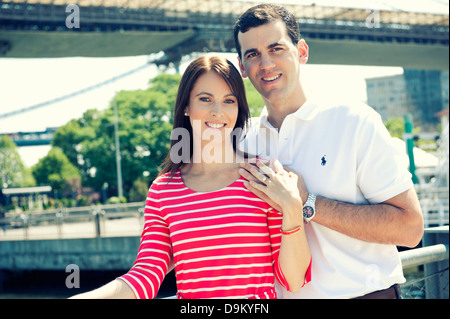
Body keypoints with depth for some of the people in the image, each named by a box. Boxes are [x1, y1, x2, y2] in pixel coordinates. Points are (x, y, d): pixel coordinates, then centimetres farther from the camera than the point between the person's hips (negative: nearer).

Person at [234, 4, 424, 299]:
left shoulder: (355, 122, -10)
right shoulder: (246, 144, 3)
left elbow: (410, 228, -17)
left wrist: (306, 204, -20)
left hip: (362, 291, -4)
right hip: (283, 294, 4)